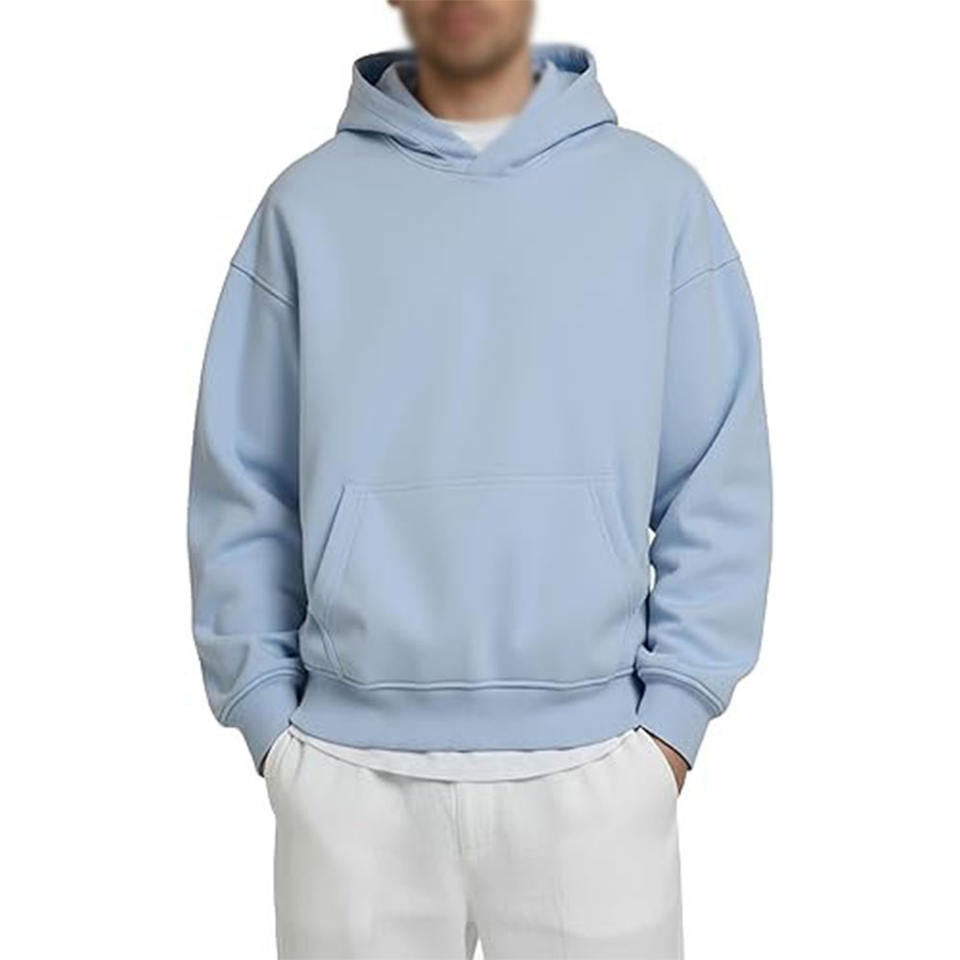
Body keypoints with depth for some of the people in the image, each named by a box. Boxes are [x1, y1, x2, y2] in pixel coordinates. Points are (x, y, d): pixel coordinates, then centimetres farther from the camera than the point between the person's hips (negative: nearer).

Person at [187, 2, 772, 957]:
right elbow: (242, 487, 4)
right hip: (350, 767, 1)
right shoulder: (309, 204, 3)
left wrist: (674, 714, -4)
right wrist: (268, 712, 0)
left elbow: (720, 484, 2)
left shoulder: (658, 195, 2)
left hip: (593, 764, 0)